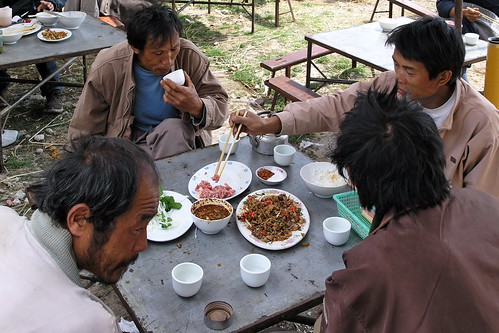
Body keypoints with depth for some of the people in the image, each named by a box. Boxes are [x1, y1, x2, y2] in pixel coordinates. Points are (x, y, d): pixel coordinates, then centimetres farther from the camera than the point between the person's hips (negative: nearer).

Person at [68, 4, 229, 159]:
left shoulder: (190, 57, -15)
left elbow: (220, 106, -11)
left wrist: (197, 107, -34)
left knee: (175, 128, -32)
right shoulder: (106, 70, -17)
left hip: (178, 137, 2)